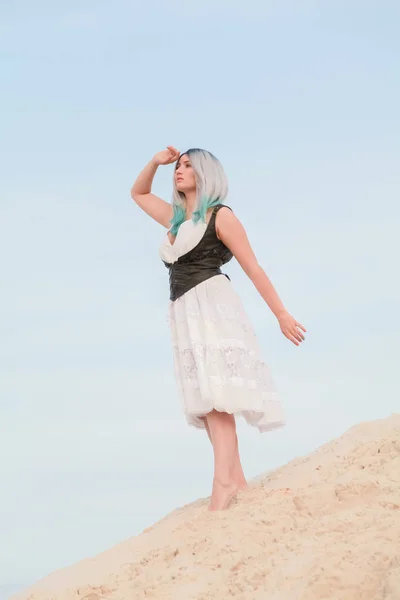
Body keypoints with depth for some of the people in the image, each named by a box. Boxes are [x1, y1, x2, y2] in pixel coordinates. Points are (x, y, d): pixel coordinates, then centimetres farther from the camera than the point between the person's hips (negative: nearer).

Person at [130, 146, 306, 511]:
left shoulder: (220, 215, 2)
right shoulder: (176, 218, 22)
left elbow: (253, 268, -1)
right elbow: (139, 194, 38)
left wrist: (282, 314, -3)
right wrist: (155, 162, 21)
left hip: (212, 304, -7)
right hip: (184, 314, 7)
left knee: (216, 395, -19)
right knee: (207, 400, -3)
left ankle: (224, 482, -28)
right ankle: (237, 482, -7)